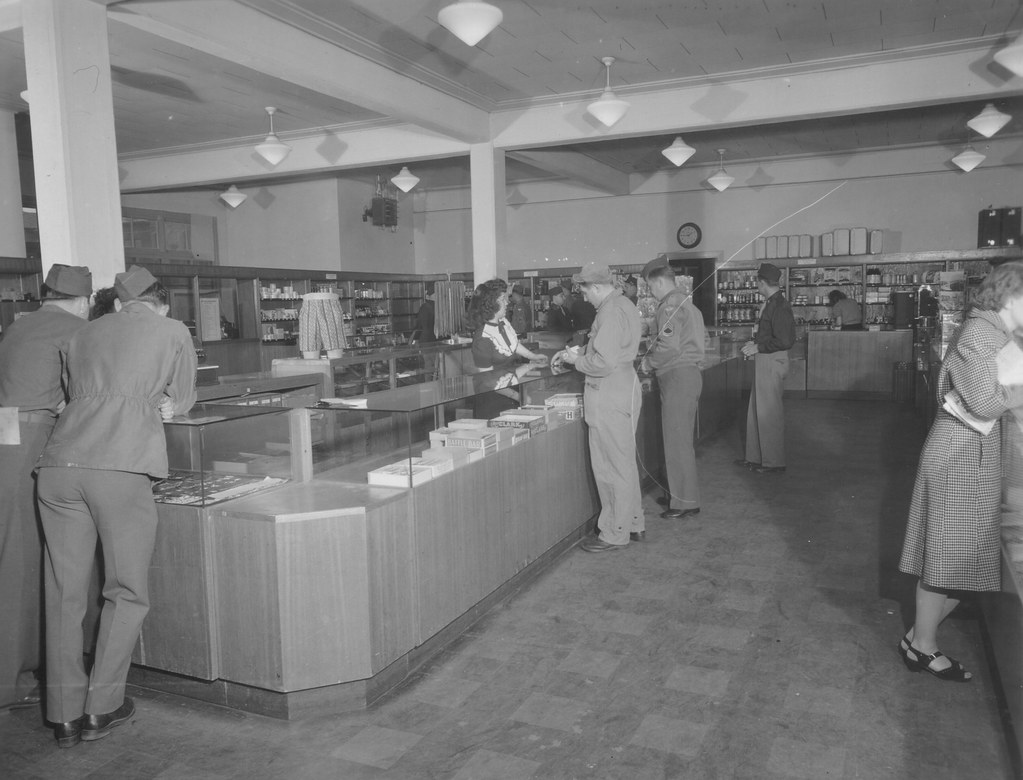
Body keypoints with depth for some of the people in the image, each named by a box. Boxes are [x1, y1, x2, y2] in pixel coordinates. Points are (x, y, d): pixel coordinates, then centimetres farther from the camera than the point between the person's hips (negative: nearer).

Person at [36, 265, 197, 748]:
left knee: (63, 591, 11)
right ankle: (101, 708, 12)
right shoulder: (173, 332, 14)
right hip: (121, 466, -4)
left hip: (60, 460, 5)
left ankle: (64, 715, 17)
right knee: (127, 592, 9)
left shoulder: (83, 334, 24)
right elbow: (182, 403, 20)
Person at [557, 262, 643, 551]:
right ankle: (633, 523, 29)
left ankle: (614, 534, 8)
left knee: (611, 467, -2)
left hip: (609, 395, -11)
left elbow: (603, 363, -25)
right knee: (625, 462, 19)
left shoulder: (610, 312, -19)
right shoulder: (624, 305, 14)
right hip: (625, 388, 11)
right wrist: (575, 353, 12)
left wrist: (577, 360, -8)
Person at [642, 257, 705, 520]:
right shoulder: (686, 301, 18)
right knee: (682, 439, 15)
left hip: (678, 376, -10)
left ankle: (684, 502, 2)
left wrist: (648, 361, -7)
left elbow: (669, 346, -23)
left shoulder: (670, 304, -13)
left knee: (677, 441, -4)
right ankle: (682, 494, 23)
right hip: (691, 372, 10)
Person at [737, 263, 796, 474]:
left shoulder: (779, 306, -18)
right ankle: (755, 457, 25)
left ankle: (774, 462, 10)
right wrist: (755, 343, 9)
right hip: (763, 362, 10)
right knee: (756, 411, 15)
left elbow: (785, 341, -23)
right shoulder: (771, 303, 12)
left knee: (769, 414, -1)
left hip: (772, 362, -10)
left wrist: (758, 347, -16)